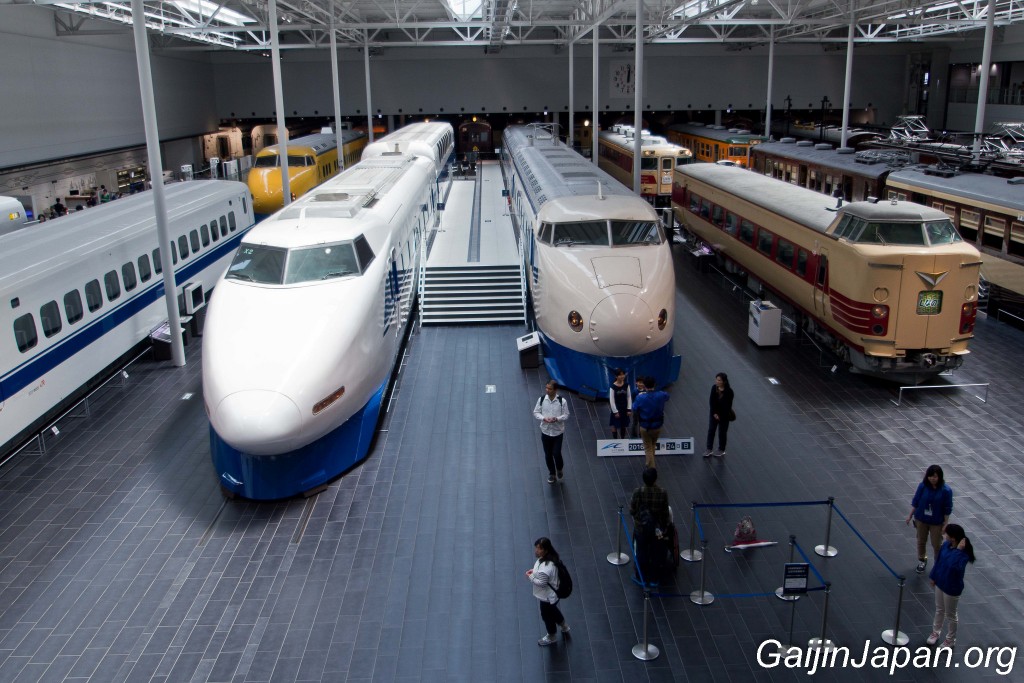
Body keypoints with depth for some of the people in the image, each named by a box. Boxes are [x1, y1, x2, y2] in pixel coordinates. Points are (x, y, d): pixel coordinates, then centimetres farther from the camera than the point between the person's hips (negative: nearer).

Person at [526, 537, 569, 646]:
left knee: (547, 616, 18)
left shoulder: (546, 567, -40)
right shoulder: (548, 558, -10)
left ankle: (551, 637, 44)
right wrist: (535, 571, -3)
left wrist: (530, 576, -18)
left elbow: (541, 583, -31)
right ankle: (564, 627, 56)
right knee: (553, 611, 32)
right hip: (551, 594, 9)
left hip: (547, 596, -8)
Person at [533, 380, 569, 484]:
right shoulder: (541, 399, -9)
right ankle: (551, 473, 34)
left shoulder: (562, 401, -14)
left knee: (556, 453, -2)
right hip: (545, 431, 2)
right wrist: (543, 418, -20)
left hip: (558, 432, -2)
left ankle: (559, 469, 31)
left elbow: (566, 415, -6)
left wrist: (557, 419, -25)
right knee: (548, 454, 12)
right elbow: (536, 412, -1)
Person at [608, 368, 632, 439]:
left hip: (625, 409, 4)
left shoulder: (626, 385, -4)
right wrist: (615, 411, -13)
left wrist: (629, 409, -3)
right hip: (616, 410, -4)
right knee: (615, 426, 6)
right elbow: (611, 400, -13)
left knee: (624, 426, 14)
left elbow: (629, 398, 1)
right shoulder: (613, 387, -16)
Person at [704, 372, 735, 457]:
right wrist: (714, 413, -13)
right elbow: (711, 401, -6)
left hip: (724, 415, -4)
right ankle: (709, 449, 19)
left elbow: (727, 405, -16)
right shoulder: (714, 388, -9)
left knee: (722, 432, 10)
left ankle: (721, 450, 26)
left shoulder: (729, 391, -19)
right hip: (713, 413, 4)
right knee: (711, 430, 8)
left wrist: (719, 415, -14)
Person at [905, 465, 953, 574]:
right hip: (921, 519, 3)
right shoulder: (923, 486, -13)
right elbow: (915, 501, -1)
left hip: (937, 522, -3)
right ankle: (922, 560, 42)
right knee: (921, 541, 19)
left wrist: (945, 524, -9)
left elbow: (947, 509, -11)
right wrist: (910, 515, 3)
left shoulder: (946, 490, -19)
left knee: (936, 544, 8)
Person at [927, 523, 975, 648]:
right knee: (939, 610, 25)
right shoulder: (945, 545, -10)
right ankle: (936, 632, 45)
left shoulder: (964, 553, -30)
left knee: (950, 615, 15)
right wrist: (933, 577, 12)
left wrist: (958, 550, -45)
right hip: (940, 583, 6)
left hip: (952, 588, -6)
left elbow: (956, 566, -47)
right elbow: (938, 560, 4)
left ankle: (951, 639, 36)